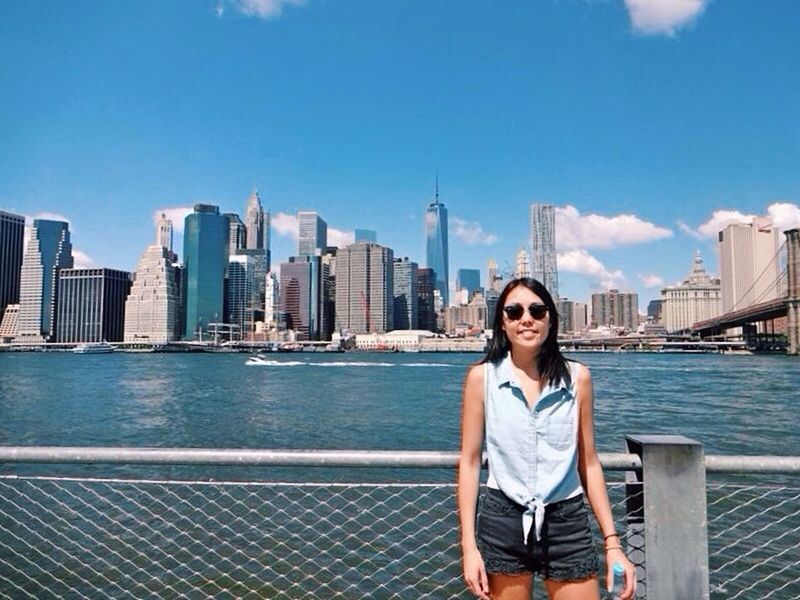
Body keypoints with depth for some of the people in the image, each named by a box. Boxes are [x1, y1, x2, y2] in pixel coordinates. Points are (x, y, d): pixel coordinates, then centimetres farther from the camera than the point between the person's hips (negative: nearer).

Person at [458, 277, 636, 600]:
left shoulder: (577, 377, 0)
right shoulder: (482, 377, -4)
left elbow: (589, 463, 5)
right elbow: (469, 461, -2)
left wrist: (612, 542, 4)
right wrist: (469, 545, -5)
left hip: (567, 523, 1)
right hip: (503, 521, -1)